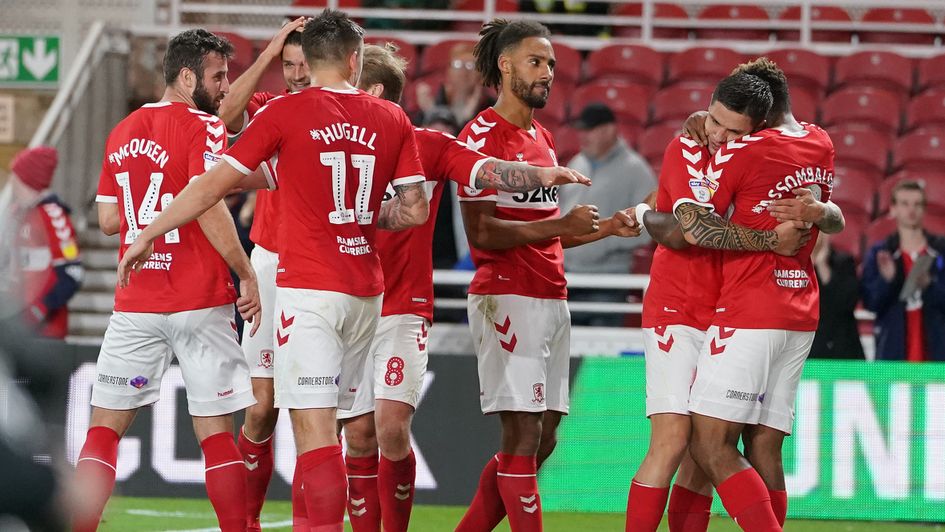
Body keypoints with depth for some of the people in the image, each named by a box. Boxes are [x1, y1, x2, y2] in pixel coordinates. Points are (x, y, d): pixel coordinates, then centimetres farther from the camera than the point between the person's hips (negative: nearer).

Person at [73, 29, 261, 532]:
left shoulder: (122, 132, 11)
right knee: (215, 432, 1)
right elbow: (209, 208, -19)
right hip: (199, 302, -4)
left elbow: (108, 219, 13)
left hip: (135, 302, 4)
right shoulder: (202, 128, -8)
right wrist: (246, 275, -13)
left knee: (104, 428, 8)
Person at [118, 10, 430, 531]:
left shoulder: (285, 113, -5)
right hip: (365, 292, 5)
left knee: (313, 426, -9)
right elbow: (415, 210, 7)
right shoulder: (392, 119, 5)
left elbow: (213, 185, -3)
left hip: (307, 287, -5)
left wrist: (148, 235, 7)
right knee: (318, 422, 15)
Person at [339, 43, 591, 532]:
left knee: (392, 428, -15)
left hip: (403, 311, -3)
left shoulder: (429, 147, 1)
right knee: (359, 435, 0)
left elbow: (490, 172, -12)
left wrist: (542, 175, -31)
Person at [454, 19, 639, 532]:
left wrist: (604, 228, 14)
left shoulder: (541, 138, 19)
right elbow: (481, 230, -16)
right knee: (523, 434, -9)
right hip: (508, 299, -9)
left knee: (541, 440, 9)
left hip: (551, 299, 9)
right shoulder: (482, 135, -8)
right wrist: (561, 224, -19)